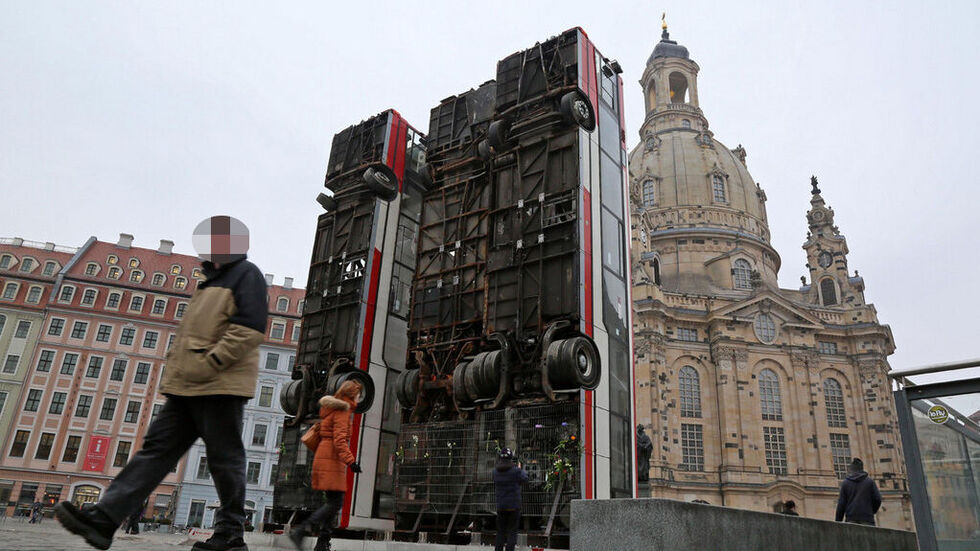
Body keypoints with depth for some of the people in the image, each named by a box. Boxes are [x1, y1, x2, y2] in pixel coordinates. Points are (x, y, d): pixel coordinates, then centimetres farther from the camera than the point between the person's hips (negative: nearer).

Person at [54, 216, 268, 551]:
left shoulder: (246, 274, -3)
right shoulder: (211, 281, 28)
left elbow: (250, 328, -17)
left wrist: (209, 364, -20)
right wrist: (176, 369, 20)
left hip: (220, 386, -9)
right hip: (188, 387, 10)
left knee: (224, 458, -5)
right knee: (156, 449, 4)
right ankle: (103, 519, 2)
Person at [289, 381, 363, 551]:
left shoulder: (333, 408, 21)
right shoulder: (342, 410, -9)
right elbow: (339, 439, -19)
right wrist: (350, 461, -25)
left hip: (324, 457, 10)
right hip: (331, 460, -10)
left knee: (333, 502, 9)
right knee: (335, 502, -12)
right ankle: (299, 531, -16)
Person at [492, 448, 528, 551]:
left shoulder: (495, 471, -3)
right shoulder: (515, 470, -14)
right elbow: (524, 479, 4)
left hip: (500, 506, 3)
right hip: (514, 506, -3)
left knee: (500, 532, 13)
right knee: (512, 532, 4)